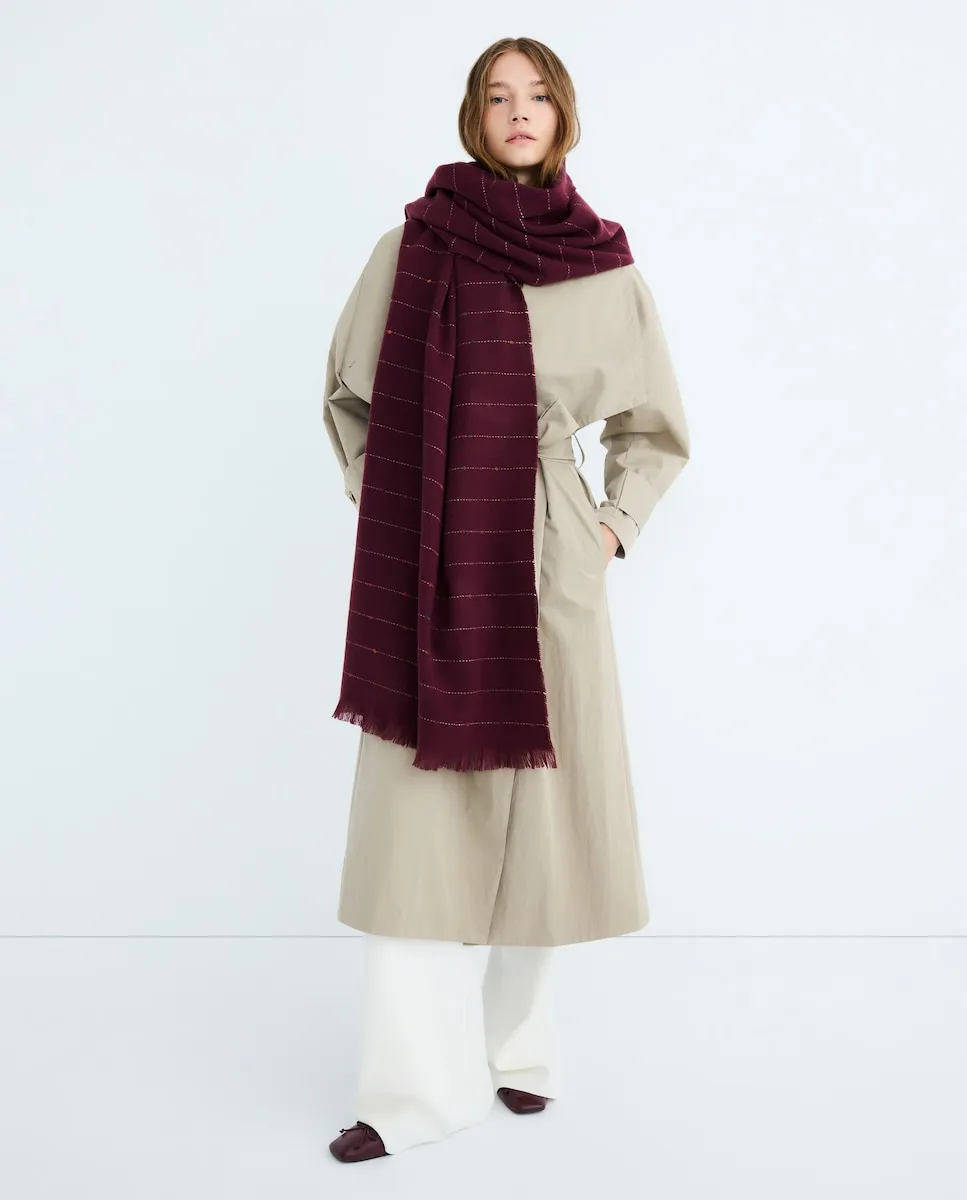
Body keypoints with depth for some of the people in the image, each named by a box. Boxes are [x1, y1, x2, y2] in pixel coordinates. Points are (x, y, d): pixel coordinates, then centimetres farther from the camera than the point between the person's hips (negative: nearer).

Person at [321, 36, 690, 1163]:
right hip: (421, 565, 0)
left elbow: (652, 428, 16)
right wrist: (381, 495, 8)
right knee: (411, 817, -1)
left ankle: (519, 1045, 27)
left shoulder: (605, 266, 4)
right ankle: (415, 1086, 8)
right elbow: (349, 393, 17)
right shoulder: (410, 243, 4)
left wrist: (616, 524, 5)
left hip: (542, 565, 0)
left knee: (538, 806, 6)